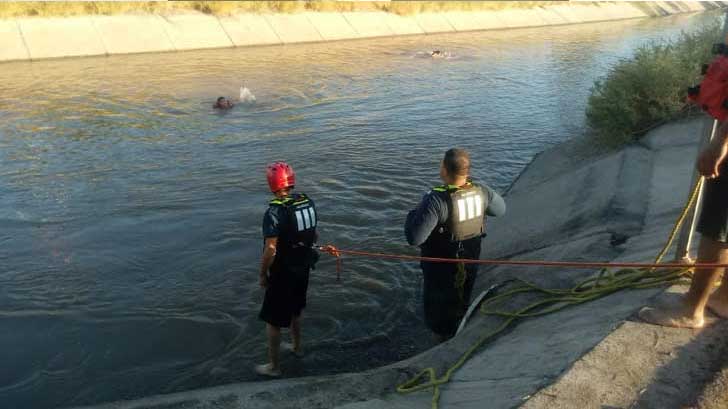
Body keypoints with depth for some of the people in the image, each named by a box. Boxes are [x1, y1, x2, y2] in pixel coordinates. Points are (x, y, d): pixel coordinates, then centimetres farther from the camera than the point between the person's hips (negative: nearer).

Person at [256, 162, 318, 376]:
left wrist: (262, 274, -11)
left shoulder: (275, 212, -26)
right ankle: (296, 346, 49)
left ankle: (274, 366, 21)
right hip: (303, 268, 7)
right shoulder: (308, 202, -5)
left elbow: (270, 250, -26)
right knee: (294, 310, 29)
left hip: (282, 273, -7)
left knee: (273, 320, 9)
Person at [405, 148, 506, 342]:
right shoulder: (481, 192, -15)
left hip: (441, 267, -6)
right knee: (463, 302, 29)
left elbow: (414, 238, -35)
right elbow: (501, 209, 7)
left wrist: (413, 215, -15)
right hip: (470, 263, 6)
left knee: (438, 307, 18)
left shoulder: (436, 200, -33)